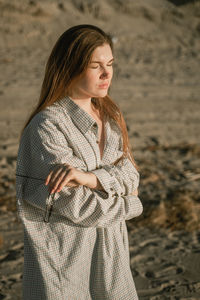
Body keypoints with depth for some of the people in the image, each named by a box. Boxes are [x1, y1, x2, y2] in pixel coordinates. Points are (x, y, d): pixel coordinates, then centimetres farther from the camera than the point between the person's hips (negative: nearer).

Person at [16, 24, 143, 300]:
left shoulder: (110, 116, 7)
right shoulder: (47, 126, -17)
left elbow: (130, 175, -3)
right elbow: (76, 207, -20)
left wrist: (90, 178, -23)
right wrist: (130, 204, -4)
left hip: (111, 253, 6)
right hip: (63, 257, -6)